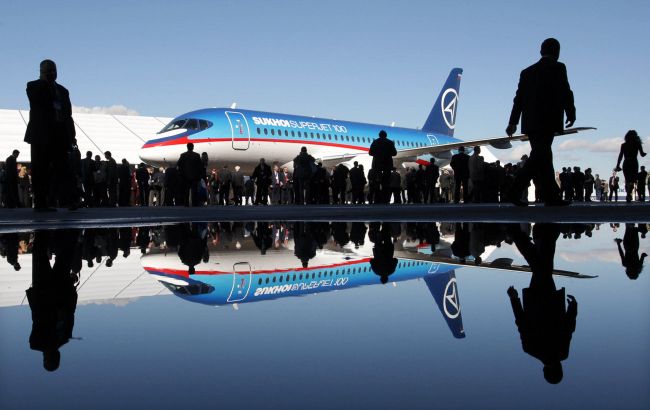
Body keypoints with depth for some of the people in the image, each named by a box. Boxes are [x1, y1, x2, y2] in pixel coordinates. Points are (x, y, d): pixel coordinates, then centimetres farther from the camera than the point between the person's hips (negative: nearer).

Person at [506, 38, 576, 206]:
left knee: (543, 157, 9)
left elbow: (519, 97, 14)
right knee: (540, 157, -11)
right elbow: (565, 93, -4)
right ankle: (515, 192, -22)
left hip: (530, 122, 7)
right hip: (549, 121, -7)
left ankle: (551, 197, 10)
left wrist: (513, 122, 16)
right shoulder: (558, 68, -1)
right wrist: (571, 114, 8)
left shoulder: (527, 72, 15)